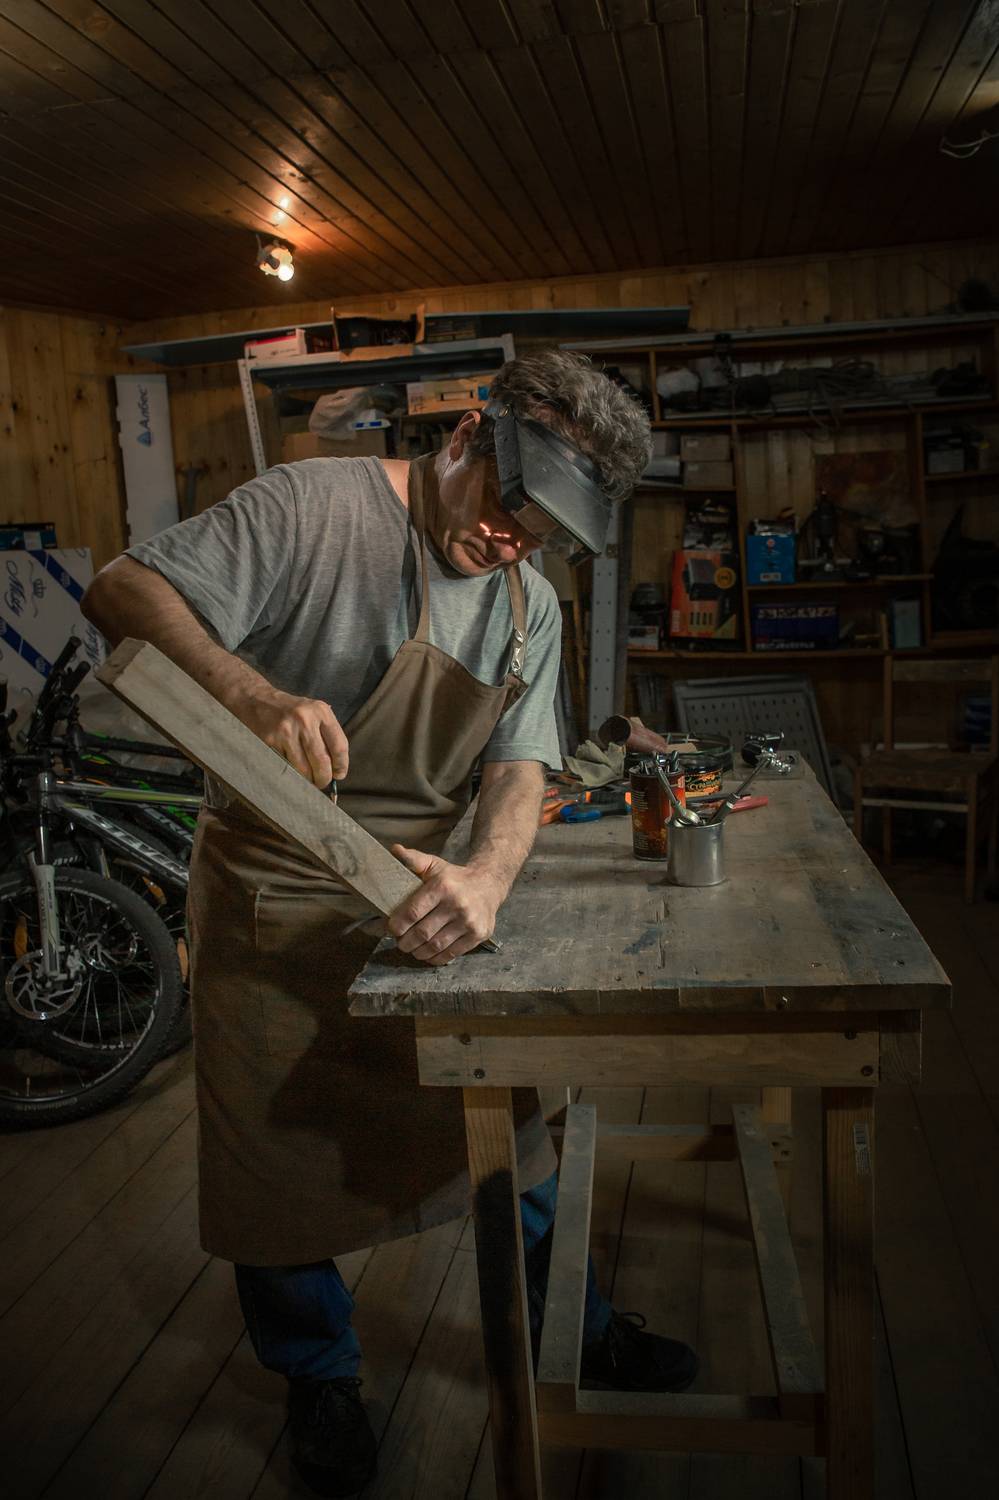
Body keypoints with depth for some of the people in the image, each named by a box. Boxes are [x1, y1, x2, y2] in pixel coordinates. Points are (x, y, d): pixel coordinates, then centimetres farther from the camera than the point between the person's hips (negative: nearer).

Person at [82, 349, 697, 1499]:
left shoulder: (529, 606, 3)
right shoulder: (312, 508, -16)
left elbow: (519, 770, -2)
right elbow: (123, 592, -20)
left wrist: (486, 876, -25)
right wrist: (254, 692, -40)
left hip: (425, 895, 5)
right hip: (273, 904, -4)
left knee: (506, 1128, 15)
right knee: (281, 1158, 11)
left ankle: (567, 1331, 41)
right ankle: (319, 1378, 39)